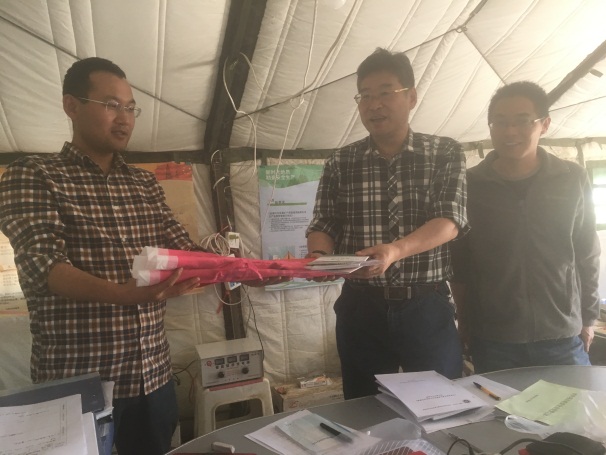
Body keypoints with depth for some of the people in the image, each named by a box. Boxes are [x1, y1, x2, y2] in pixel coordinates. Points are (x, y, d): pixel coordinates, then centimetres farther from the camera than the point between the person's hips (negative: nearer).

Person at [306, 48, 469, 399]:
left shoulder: (446, 153, 1)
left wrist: (396, 249, -29)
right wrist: (319, 256, -20)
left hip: (428, 308, -1)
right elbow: (323, 225, 3)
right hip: (361, 310, 2)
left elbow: (451, 220, -11)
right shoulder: (340, 163, 5)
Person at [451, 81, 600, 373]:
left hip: (563, 337, 1)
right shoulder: (470, 184, -5)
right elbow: (459, 261, 0)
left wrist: (588, 316, 10)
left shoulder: (573, 180, -1)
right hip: (491, 340, -1)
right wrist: (465, 323, 2)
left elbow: (588, 256, 7)